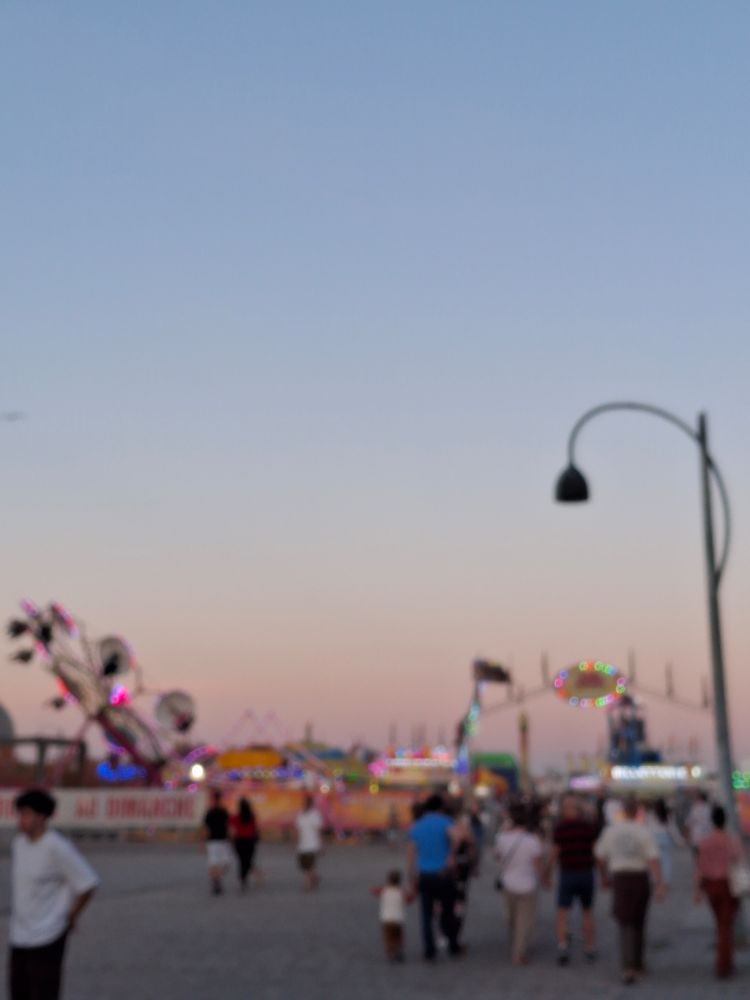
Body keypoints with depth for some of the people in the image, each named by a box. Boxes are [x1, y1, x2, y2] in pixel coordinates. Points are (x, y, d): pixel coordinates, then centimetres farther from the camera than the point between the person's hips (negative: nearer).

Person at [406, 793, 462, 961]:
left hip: (424, 876, 3)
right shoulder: (444, 821, -2)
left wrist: (412, 880, 6)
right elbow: (454, 835, -25)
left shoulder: (415, 827, 9)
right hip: (443, 875, -3)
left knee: (427, 916, 6)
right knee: (448, 911, 12)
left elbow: (410, 855, 5)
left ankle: (429, 952, 3)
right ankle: (453, 946, 23)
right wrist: (451, 856, -15)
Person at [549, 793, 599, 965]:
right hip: (587, 873, 3)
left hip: (567, 874, -3)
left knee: (563, 913, 1)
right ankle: (590, 949, 21)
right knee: (587, 911, 17)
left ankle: (563, 946, -15)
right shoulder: (591, 826, 0)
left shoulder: (560, 828, -7)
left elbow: (555, 853, -6)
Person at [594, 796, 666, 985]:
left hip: (620, 878, 1)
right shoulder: (644, 833, -9)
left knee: (626, 923, 1)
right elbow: (653, 860, -18)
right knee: (638, 922, 18)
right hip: (640, 878, 0)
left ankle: (629, 967, -16)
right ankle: (637, 964, 29)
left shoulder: (611, 831, -1)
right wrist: (659, 885, -21)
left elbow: (600, 856, 7)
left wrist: (605, 877, 23)